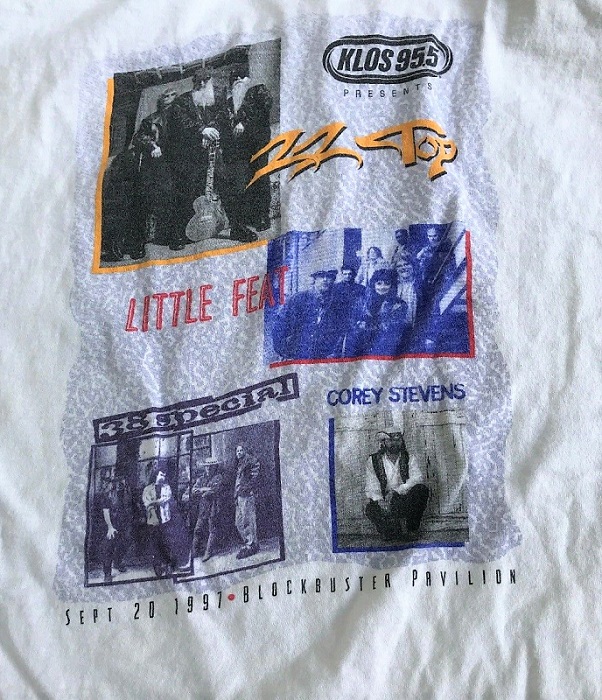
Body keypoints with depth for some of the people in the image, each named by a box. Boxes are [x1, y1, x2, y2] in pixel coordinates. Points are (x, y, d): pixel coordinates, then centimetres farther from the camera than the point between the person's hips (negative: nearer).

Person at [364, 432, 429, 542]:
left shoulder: (410, 459, 6)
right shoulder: (373, 461, 5)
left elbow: (417, 478, -13)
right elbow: (372, 486, -5)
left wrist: (396, 491, -29)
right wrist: (380, 500, -26)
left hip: (406, 501, 1)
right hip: (384, 502, -1)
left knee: (422, 489, -27)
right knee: (371, 509, -33)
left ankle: (412, 529, -12)